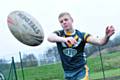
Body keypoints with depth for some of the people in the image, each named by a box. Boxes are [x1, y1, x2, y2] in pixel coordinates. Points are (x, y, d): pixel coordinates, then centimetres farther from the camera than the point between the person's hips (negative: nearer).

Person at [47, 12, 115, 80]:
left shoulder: (81, 35, -5)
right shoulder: (59, 34, -2)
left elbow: (100, 42, -16)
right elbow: (49, 37, -25)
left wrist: (107, 36, -40)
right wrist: (64, 39, -46)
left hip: (81, 71, -3)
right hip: (67, 74, 3)